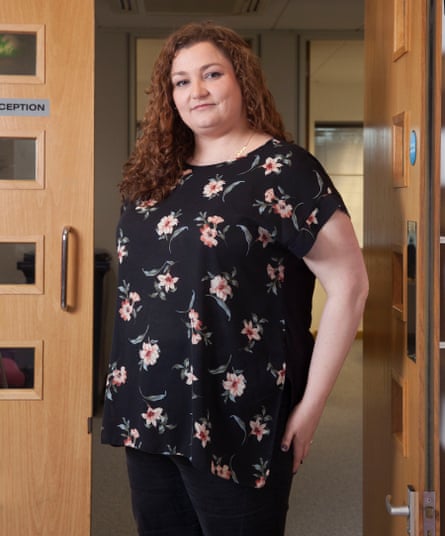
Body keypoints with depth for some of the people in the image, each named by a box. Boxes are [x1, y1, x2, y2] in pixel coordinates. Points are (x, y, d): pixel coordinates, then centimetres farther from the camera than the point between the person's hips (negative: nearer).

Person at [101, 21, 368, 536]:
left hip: (232, 419, -6)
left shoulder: (282, 169, -10)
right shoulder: (156, 174, 10)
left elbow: (349, 284, -12)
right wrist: (127, 387, 14)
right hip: (146, 411, 6)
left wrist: (310, 406, -13)